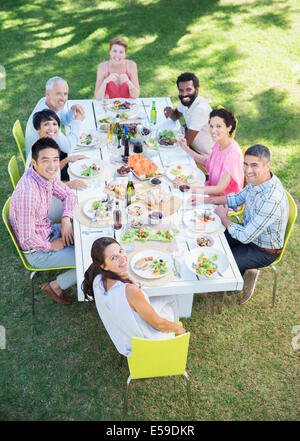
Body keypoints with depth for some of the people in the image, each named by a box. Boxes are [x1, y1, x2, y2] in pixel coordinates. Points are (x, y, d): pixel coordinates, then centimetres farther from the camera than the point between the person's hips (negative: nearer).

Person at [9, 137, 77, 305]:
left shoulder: (46, 175, -8)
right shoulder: (27, 194, -35)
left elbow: (68, 195, 7)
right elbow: (27, 238, -32)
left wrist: (66, 219, -10)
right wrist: (50, 246, -15)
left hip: (49, 231, 9)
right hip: (37, 250, -9)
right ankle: (56, 286, 9)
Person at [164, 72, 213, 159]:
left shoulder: (201, 108, -31)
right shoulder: (186, 100, -5)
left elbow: (186, 142, -28)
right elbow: (176, 116, 17)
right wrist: (171, 112, -8)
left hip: (206, 157, -8)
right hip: (193, 147, 8)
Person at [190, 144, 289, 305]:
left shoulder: (272, 200, -39)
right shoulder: (257, 180, -11)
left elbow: (245, 236, -31)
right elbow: (238, 198, 9)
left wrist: (223, 217, -15)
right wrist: (206, 199, 0)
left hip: (264, 251, -8)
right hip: (250, 231, 8)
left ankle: (243, 276, 18)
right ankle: (243, 272, 23)